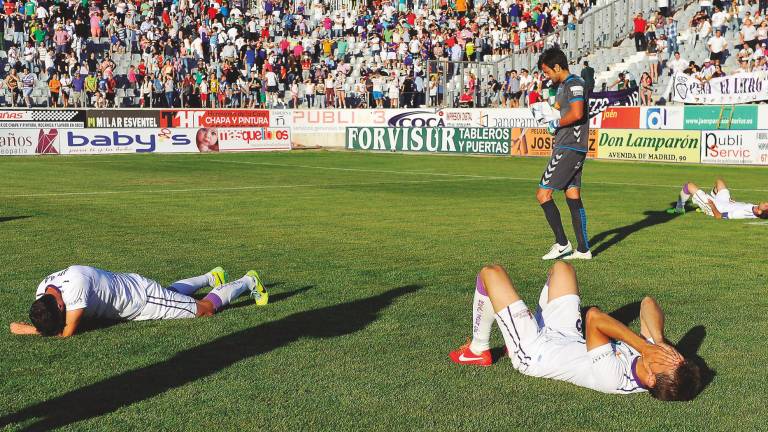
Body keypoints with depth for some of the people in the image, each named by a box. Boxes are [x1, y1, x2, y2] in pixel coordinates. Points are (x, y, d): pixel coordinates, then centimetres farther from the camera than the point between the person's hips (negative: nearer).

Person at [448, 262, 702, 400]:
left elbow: (594, 317, -42)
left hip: (532, 351, -7)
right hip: (571, 338, 7)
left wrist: (645, 347, -42)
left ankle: (478, 350, 22)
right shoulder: (655, 355, -22)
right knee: (561, 267, 19)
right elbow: (648, 303, -16)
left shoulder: (611, 378, -42)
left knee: (491, 273, -2)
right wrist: (658, 341, -31)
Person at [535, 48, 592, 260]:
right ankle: (583, 249, 11)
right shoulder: (563, 85, 19)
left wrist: (556, 124, -12)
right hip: (566, 148, 10)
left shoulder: (575, 84, -12)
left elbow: (577, 114, -25)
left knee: (543, 194, -9)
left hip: (569, 149, -10)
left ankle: (562, 243, -6)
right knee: (573, 197, 9)